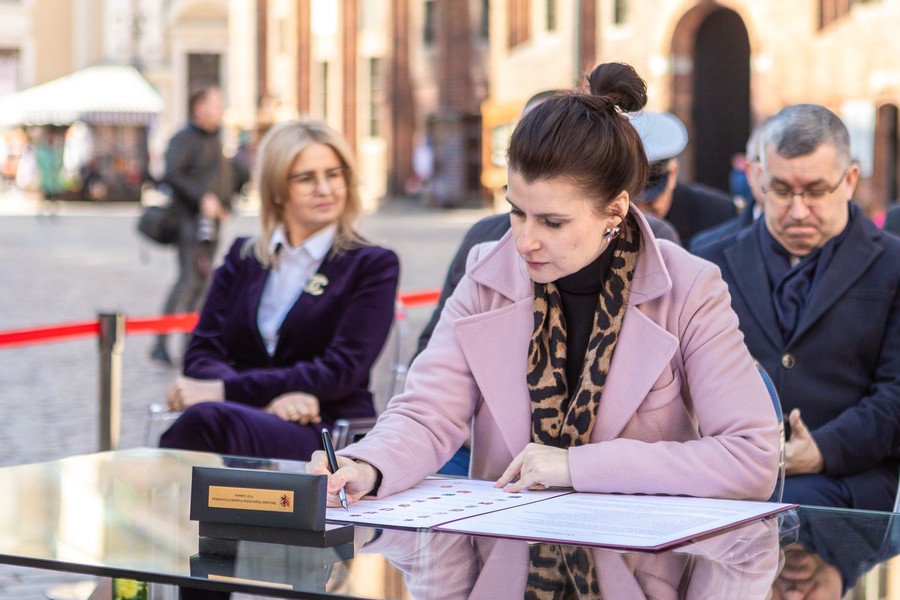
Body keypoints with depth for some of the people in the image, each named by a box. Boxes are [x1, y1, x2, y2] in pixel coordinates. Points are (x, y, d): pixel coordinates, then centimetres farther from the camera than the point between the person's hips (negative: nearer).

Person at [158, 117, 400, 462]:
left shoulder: (373, 265, 8)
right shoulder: (243, 256, 20)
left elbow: (341, 370, -6)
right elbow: (202, 352, 9)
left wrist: (225, 390, -14)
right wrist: (269, 397, -14)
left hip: (328, 435, -3)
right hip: (248, 415, 3)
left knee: (208, 419, -38)